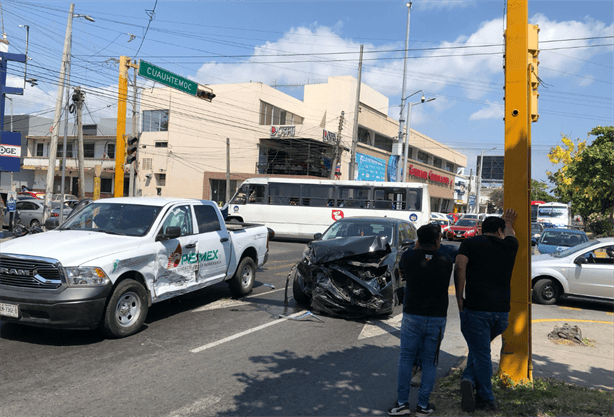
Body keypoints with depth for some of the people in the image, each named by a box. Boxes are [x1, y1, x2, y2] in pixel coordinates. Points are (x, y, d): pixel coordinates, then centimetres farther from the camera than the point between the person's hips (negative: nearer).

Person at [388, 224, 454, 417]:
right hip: (437, 319, 1)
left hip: (412, 316, -1)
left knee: (406, 359, 10)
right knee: (429, 363, 12)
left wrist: (417, 247, 11)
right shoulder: (446, 262, -4)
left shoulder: (409, 256, -8)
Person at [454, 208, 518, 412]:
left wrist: (459, 297, -8)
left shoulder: (470, 243, 1)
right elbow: (509, 234, 33)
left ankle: (487, 399, 8)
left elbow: (460, 267, -14)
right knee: (479, 349, 21)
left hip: (476, 309, -3)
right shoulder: (510, 246, 9)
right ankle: (469, 379, 8)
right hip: (502, 311, 3)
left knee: (481, 353, 6)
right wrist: (508, 223, 54)